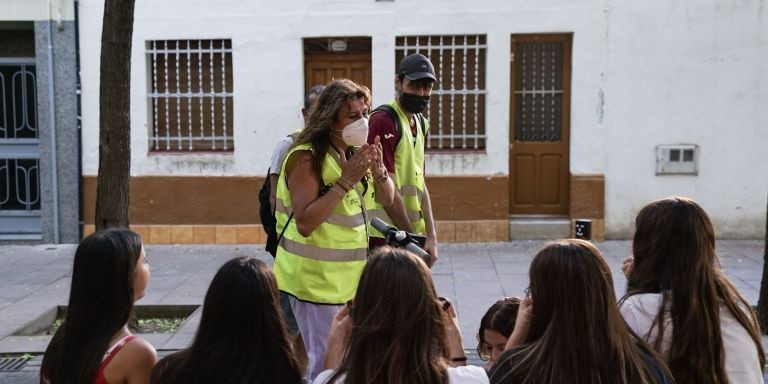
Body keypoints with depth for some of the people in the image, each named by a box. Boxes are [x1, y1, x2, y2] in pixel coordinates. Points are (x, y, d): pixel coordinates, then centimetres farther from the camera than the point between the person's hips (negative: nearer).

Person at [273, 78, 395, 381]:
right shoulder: (307, 157, -17)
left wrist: (378, 169, -8)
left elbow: (386, 199, 12)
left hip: (350, 277, 8)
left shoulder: (354, 153, 8)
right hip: (317, 280, -8)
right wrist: (345, 181, -26)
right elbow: (305, 223, -25)